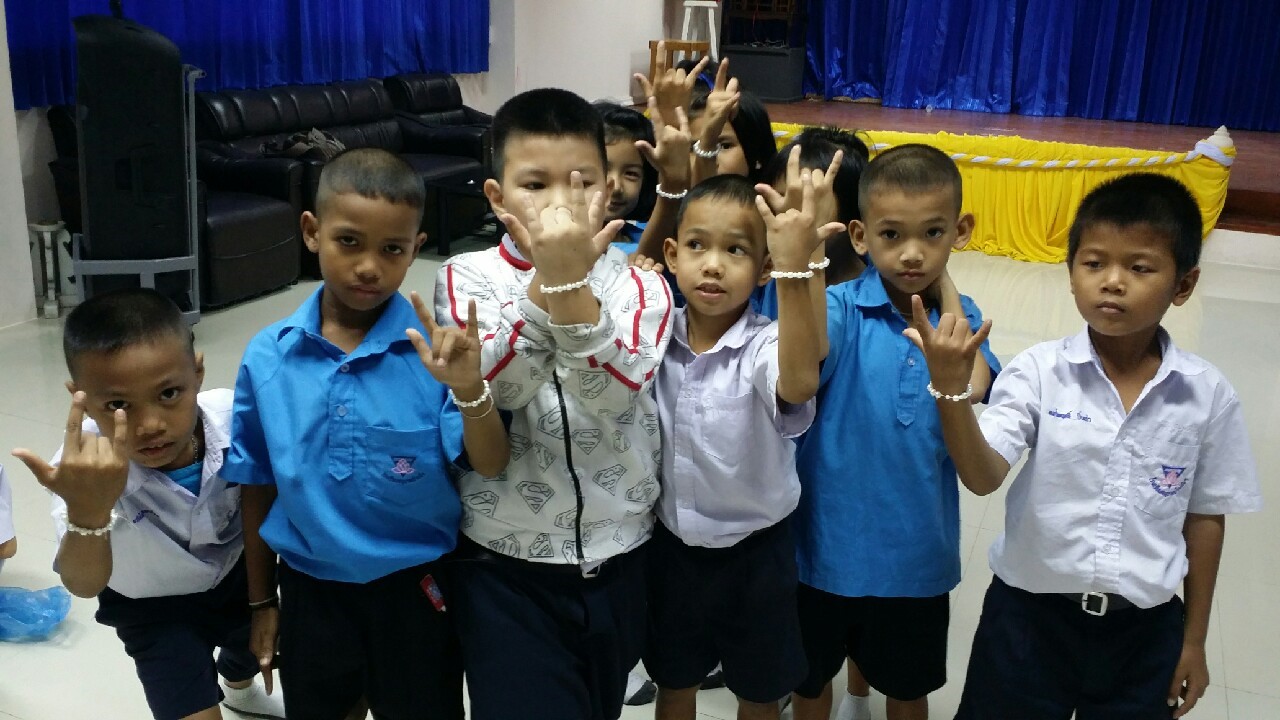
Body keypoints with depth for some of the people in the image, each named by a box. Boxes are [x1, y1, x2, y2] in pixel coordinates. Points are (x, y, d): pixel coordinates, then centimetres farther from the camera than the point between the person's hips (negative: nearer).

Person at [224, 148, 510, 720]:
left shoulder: (433, 349, -16)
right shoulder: (267, 356, -9)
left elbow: (491, 468, -18)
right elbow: (258, 485, 2)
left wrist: (468, 389, -37)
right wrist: (261, 601, 9)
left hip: (414, 591, -2)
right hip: (310, 591, 2)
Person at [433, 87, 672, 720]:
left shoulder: (640, 286, -6)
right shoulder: (467, 276, -6)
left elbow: (615, 394, -24)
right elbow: (494, 388, -22)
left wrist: (572, 282, -35)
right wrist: (547, 278, -32)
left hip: (617, 562, 2)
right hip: (503, 565, -2)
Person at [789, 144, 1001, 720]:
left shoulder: (959, 315, -3)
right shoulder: (841, 306, -15)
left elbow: (971, 389, -24)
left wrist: (943, 286, -14)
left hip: (916, 546, 3)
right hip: (827, 538, -2)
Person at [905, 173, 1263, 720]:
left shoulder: (1208, 395, -7)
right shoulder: (1039, 371, -11)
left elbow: (1205, 516, 3)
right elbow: (984, 475, -21)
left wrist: (1194, 639, 9)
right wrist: (951, 389, -38)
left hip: (1144, 628, 1)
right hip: (1029, 614, -1)